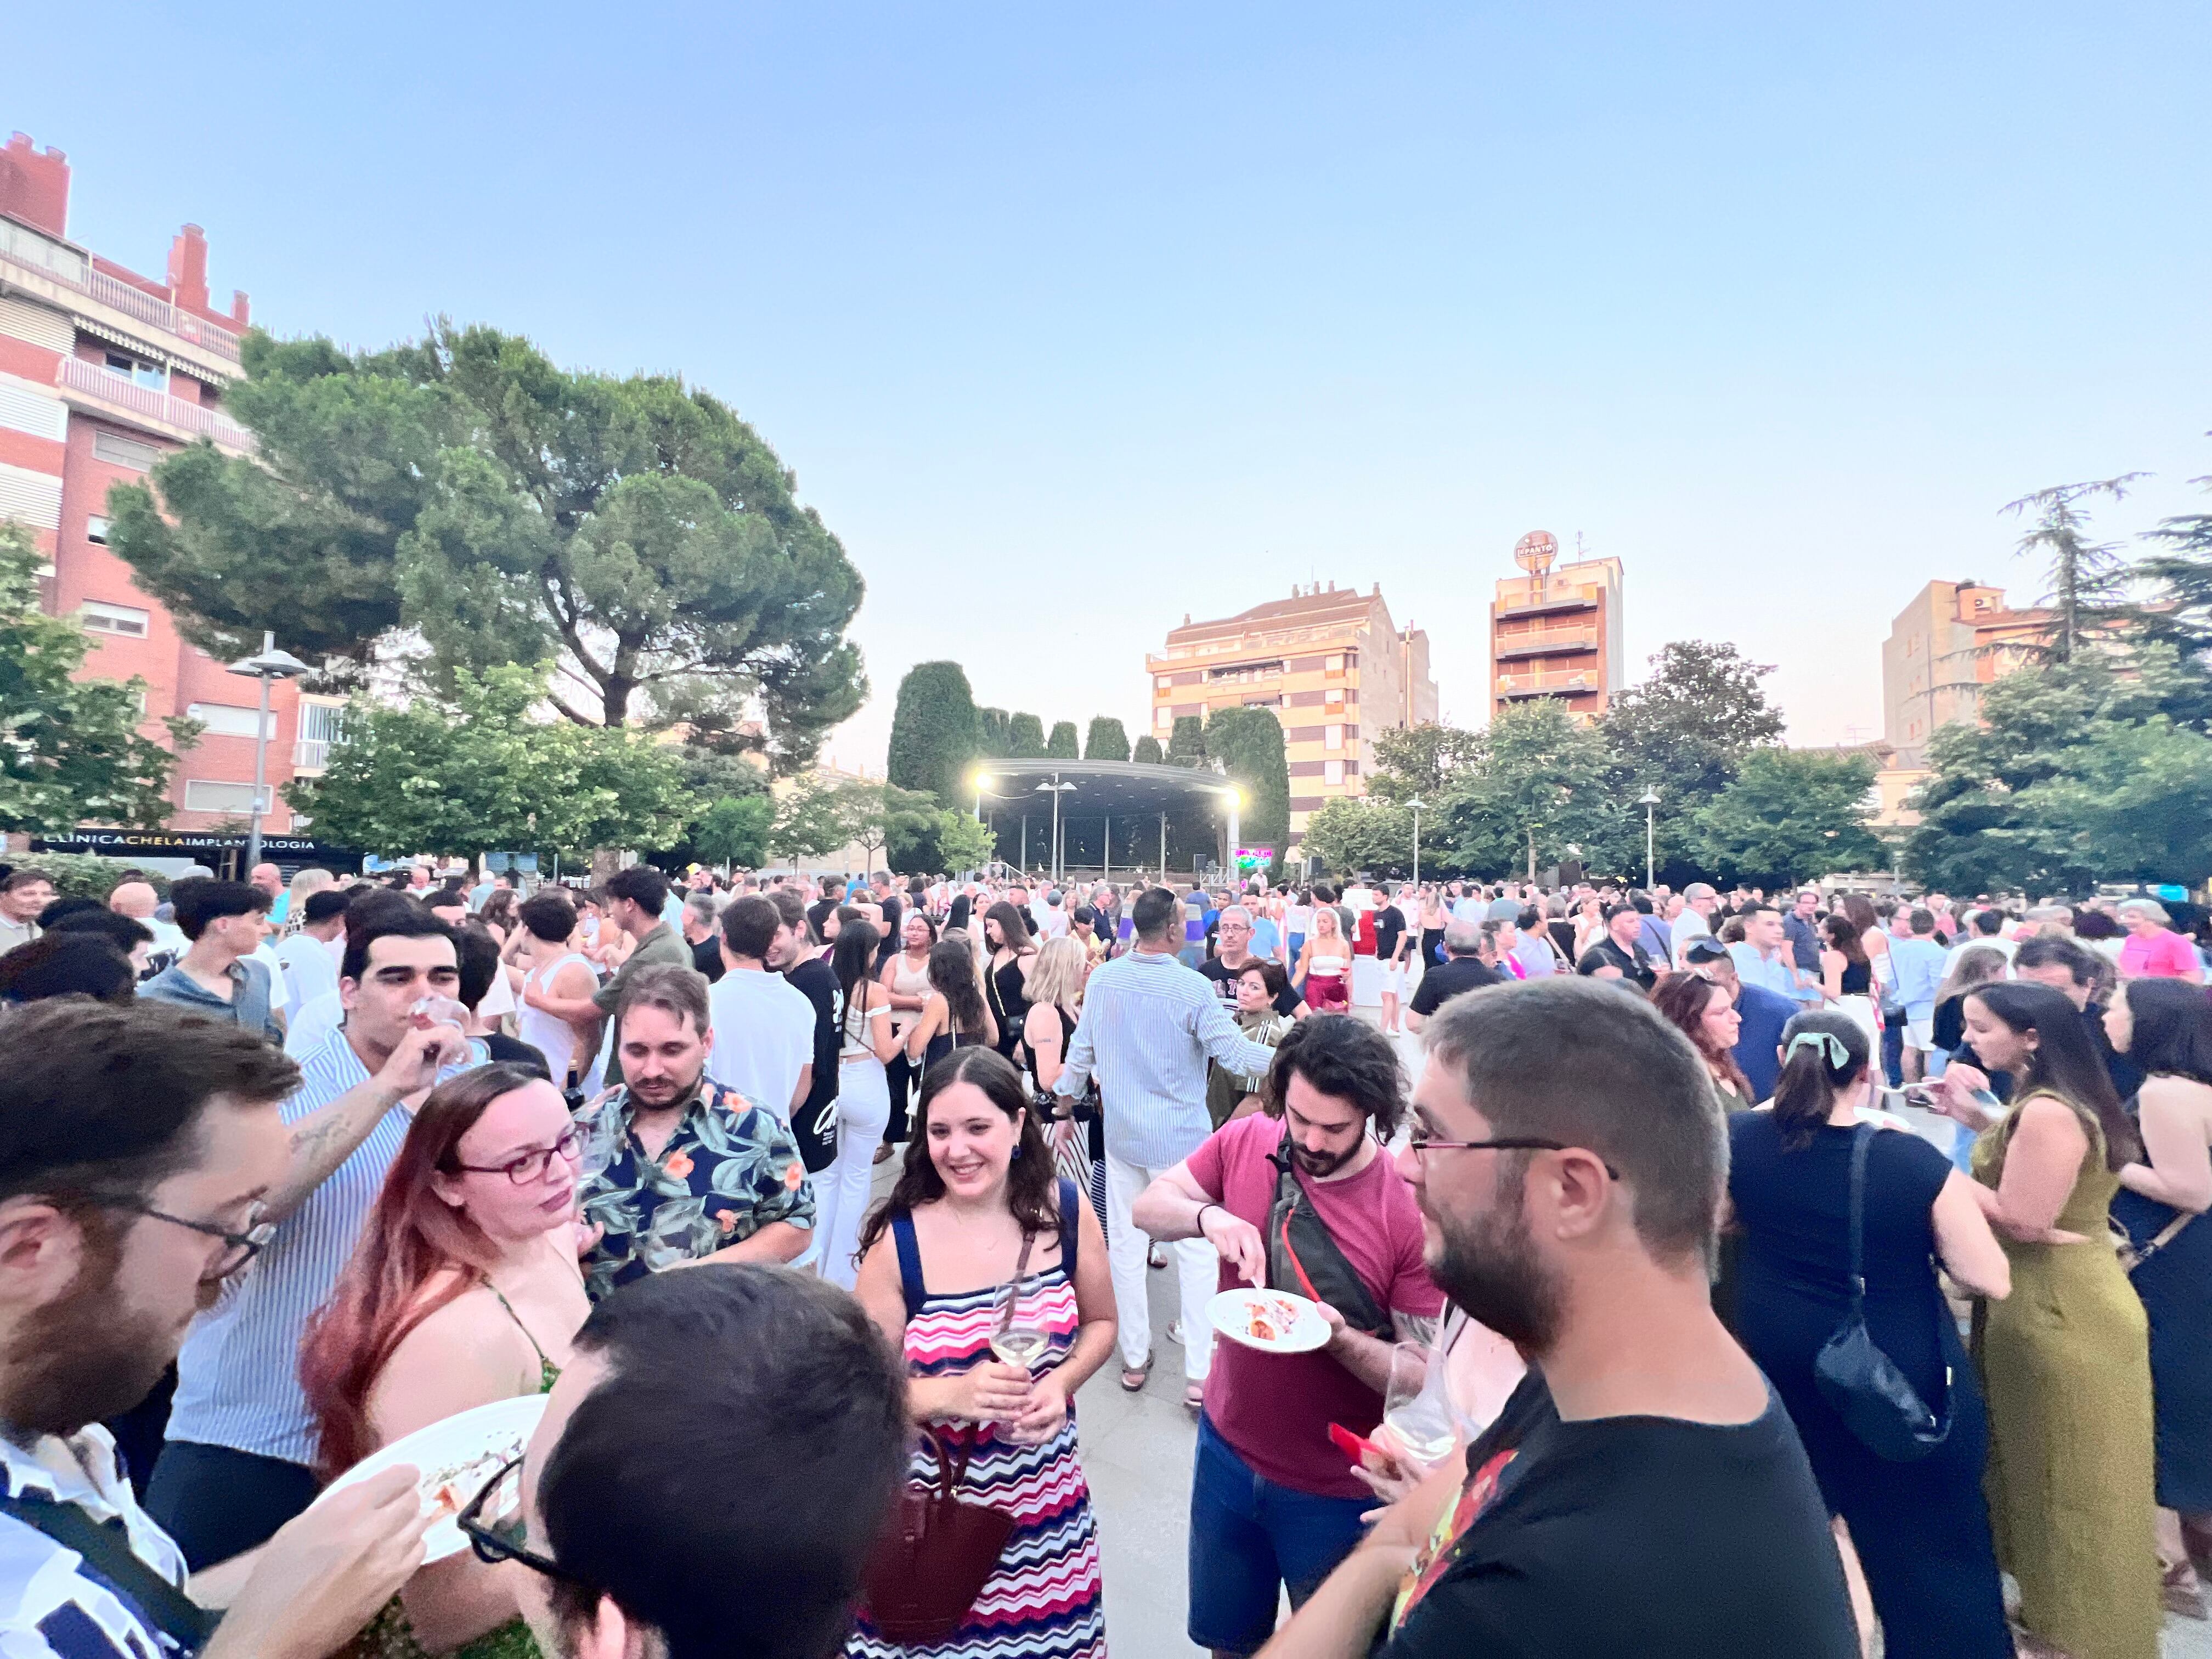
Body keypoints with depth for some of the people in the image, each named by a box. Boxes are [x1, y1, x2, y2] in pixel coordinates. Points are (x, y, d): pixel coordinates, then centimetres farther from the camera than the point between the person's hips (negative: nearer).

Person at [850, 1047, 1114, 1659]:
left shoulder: (1065, 1211, -10)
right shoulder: (897, 1240, -17)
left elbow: (1100, 1322, 5)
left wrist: (1061, 1383, -12)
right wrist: (953, 1394, -27)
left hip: (1046, 1495, 2)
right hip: (932, 1504, -2)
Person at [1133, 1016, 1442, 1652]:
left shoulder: (1411, 1207, -24)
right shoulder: (1244, 1140, -13)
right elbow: (1148, 1206, -4)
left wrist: (1339, 1339, -35)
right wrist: (1208, 1216, -24)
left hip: (1337, 1490, -3)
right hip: (1228, 1447, 4)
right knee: (1225, 1635, 26)